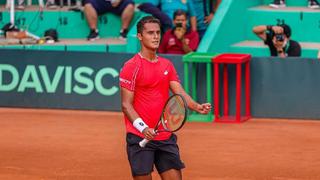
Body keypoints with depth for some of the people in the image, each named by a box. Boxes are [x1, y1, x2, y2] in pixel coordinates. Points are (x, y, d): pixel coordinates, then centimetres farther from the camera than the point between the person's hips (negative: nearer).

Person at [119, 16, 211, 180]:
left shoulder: (167, 65, 13)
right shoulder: (132, 67, -7)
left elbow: (180, 93, 4)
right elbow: (126, 104, -10)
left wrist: (196, 106, -17)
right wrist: (143, 128, -24)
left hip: (166, 137, 6)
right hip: (140, 138, -6)